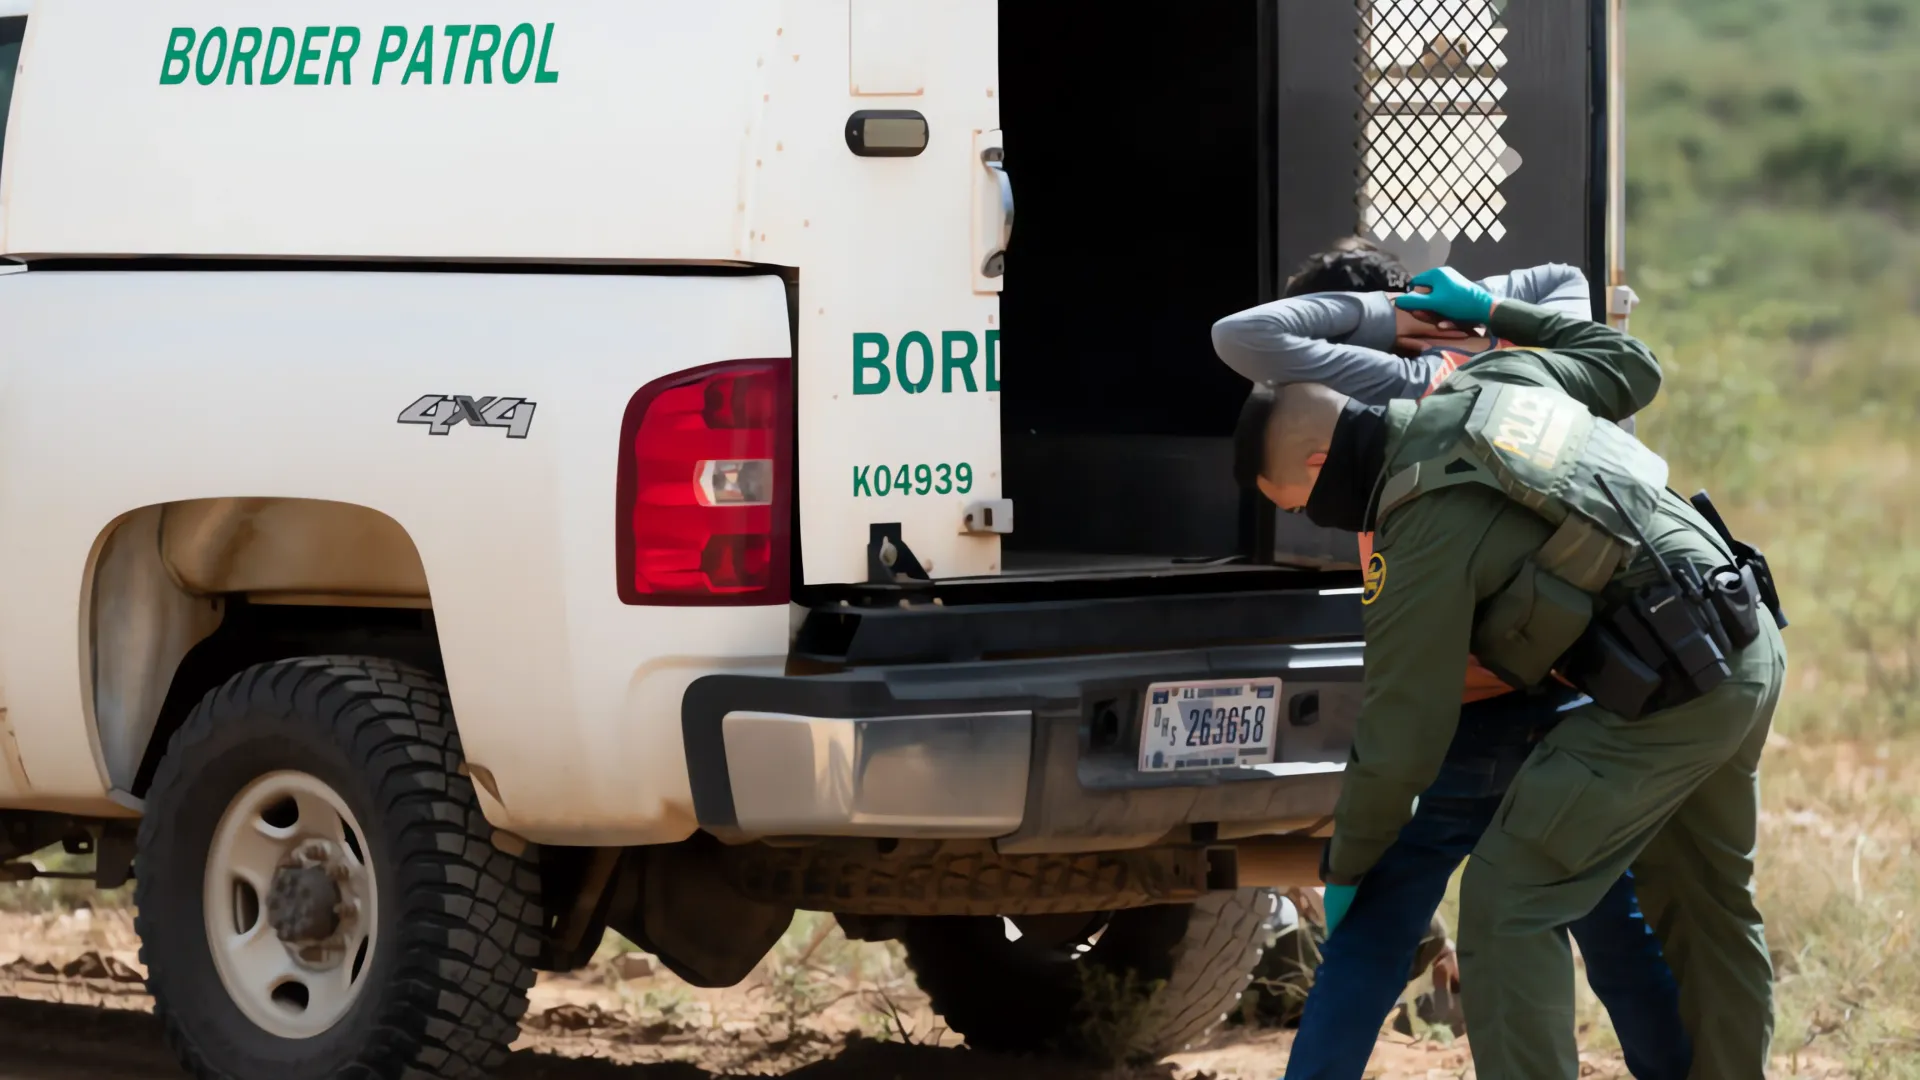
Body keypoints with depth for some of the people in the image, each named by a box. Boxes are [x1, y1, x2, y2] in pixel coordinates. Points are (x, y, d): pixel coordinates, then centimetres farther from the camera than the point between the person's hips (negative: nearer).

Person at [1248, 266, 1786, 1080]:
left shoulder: (1424, 535, -14)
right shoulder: (1488, 384, 8)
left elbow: (1401, 745, -9)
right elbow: (1630, 366, 26)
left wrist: (1346, 867, 7)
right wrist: (1493, 312, 32)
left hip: (1671, 690, -9)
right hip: (1752, 649, 9)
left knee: (1510, 903, -5)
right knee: (1708, 902, 25)